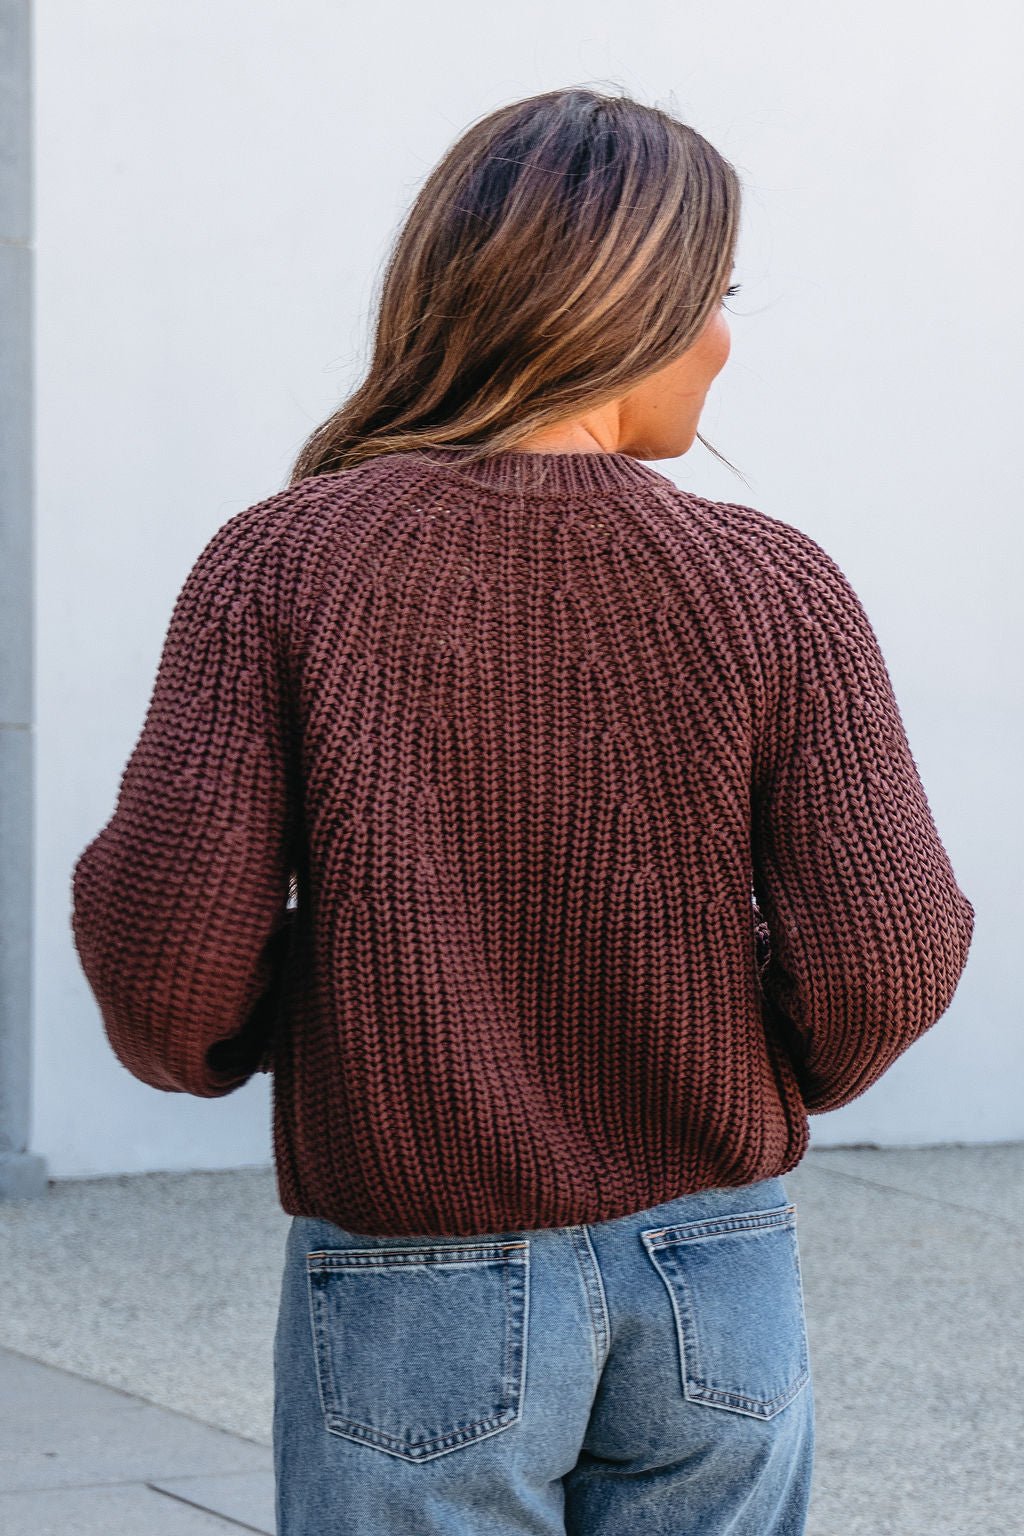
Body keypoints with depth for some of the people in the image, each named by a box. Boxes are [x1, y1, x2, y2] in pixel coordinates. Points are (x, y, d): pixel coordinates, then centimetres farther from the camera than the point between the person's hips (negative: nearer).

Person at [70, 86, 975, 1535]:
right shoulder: (775, 590, -7)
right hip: (718, 1289, 1)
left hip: (421, 1304, -1)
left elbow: (163, 947, -15)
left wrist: (210, 1043, 7)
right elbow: (883, 963, -11)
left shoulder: (280, 569, -9)